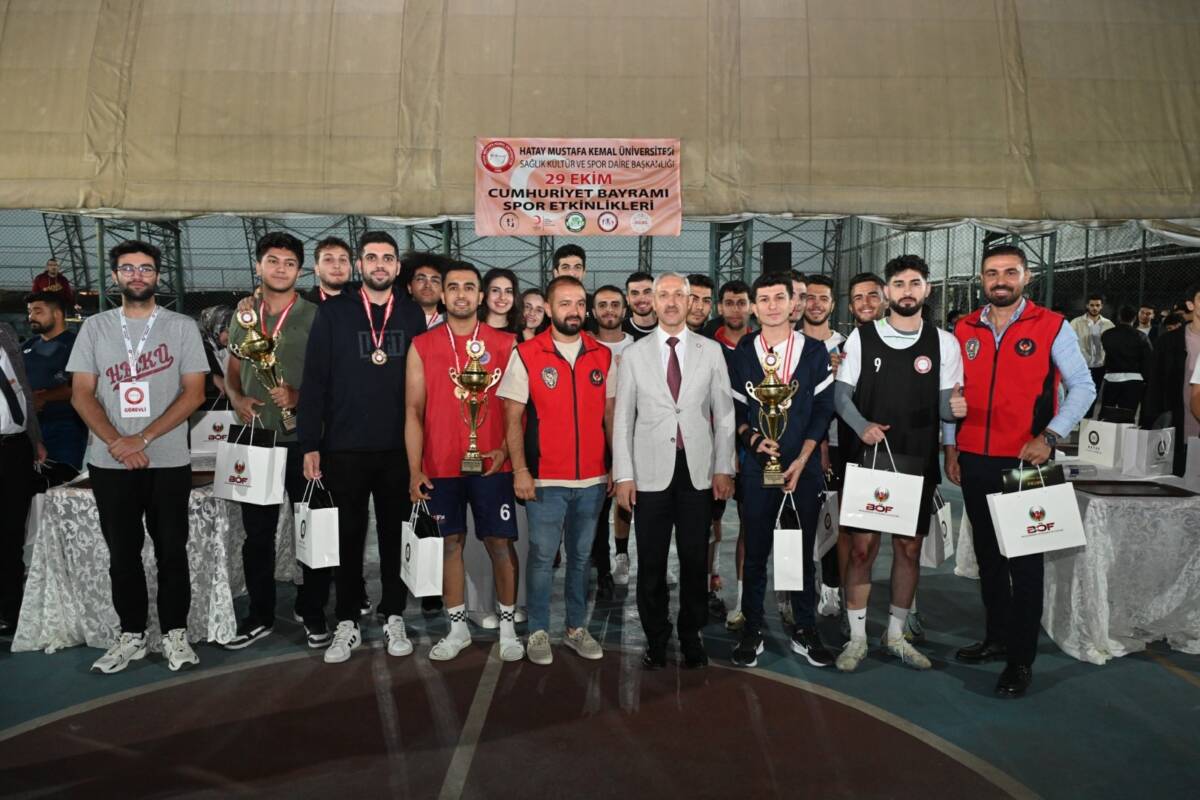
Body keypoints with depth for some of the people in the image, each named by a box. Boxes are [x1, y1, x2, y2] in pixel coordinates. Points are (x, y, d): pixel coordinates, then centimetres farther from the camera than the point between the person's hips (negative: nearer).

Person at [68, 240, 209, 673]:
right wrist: (117, 443, -11)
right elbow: (82, 394, 4)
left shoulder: (182, 326, 1)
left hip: (169, 462, -2)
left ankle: (175, 633, 16)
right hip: (109, 463, 2)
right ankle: (131, 635, 22)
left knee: (172, 551, 4)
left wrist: (142, 439, -13)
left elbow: (194, 393, -5)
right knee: (123, 553, 10)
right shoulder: (95, 327, 8)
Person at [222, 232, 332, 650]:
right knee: (257, 532, 12)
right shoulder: (243, 318, 12)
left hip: (303, 439, -4)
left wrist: (299, 396, -19)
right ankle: (260, 615, 26)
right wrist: (238, 400, -2)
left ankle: (312, 612, 19)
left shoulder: (316, 317, -1)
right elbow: (232, 375, 19)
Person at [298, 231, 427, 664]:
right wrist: (310, 444, -6)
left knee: (396, 535, 10)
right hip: (344, 448, -1)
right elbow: (314, 381, -1)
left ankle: (394, 618, 25)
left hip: (399, 449, 1)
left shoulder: (413, 314, 5)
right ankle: (347, 623, 22)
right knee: (347, 537, 9)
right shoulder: (332, 312, 1)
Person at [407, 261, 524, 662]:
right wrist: (414, 470, -4)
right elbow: (413, 411, 2)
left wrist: (505, 449, -11)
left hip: (491, 464, -1)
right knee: (450, 542, 10)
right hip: (440, 466, 1)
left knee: (500, 542, 4)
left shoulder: (504, 343, 1)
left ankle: (508, 626, 19)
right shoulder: (422, 346, 4)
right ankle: (457, 628, 23)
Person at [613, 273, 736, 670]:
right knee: (651, 562, 7)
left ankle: (692, 635, 26)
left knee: (695, 559, 8)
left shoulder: (712, 352, 5)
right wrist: (623, 475, -2)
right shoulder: (634, 355, 4)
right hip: (651, 473, 0)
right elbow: (622, 418, 3)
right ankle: (655, 638, 23)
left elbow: (724, 413, 6)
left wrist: (723, 468, 1)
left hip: (698, 472, 1)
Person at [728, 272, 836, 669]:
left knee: (803, 551, 8)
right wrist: (753, 438, -13)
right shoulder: (742, 353, 5)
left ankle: (805, 631, 21)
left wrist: (801, 460, -7)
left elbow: (823, 409, 1)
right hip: (757, 467, 0)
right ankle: (751, 631, 17)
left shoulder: (815, 350, 3)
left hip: (804, 467, 0)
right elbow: (734, 410, 6)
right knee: (755, 551, 5)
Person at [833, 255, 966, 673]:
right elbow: (841, 393, 2)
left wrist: (954, 407, -19)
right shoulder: (861, 337, 1)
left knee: (909, 548, 10)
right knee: (863, 547, 2)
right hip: (867, 457, -1)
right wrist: (862, 426, -15)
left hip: (917, 462, 2)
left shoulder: (944, 342, 4)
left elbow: (944, 405, 5)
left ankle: (896, 633, 27)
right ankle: (857, 637, 16)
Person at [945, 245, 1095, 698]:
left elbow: (1083, 387, -3)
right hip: (974, 462, 4)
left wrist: (1049, 436, -14)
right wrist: (950, 447, 8)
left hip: (1024, 462, -4)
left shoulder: (1052, 327, -3)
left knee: (1024, 559, 1)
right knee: (987, 554, 14)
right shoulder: (964, 330, 8)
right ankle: (997, 638, 29)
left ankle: (1021, 659, 12)